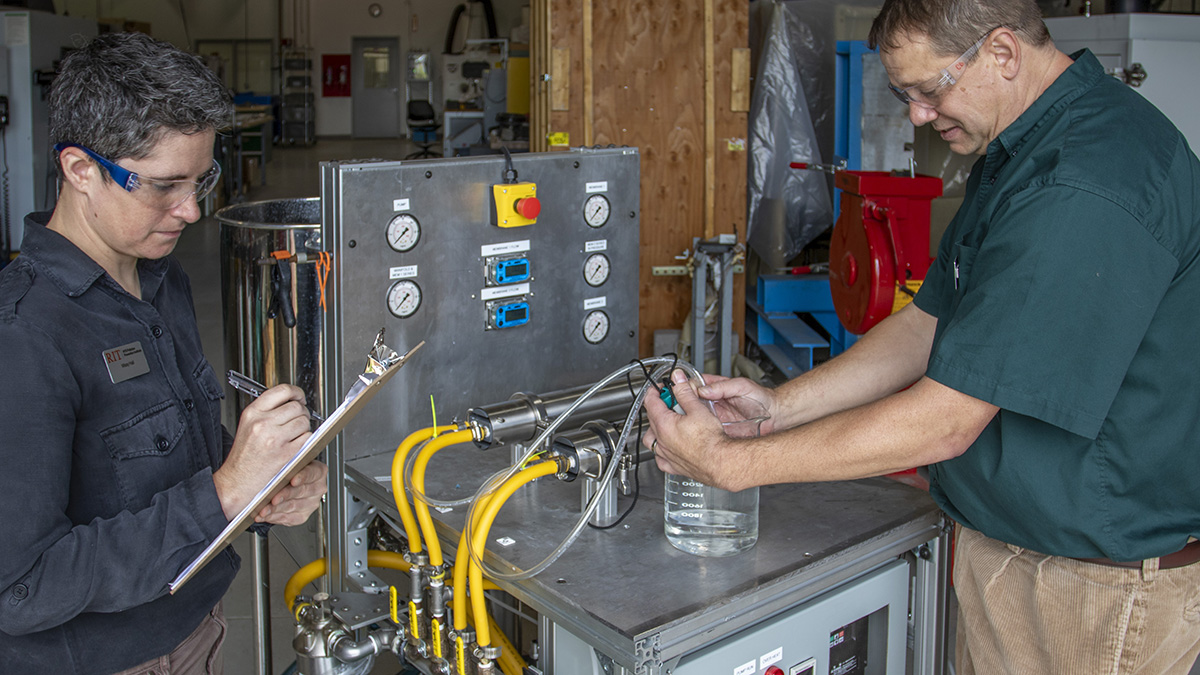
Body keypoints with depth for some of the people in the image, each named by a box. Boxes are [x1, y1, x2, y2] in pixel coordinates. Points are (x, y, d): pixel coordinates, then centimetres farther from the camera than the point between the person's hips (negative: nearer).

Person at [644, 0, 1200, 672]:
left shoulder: (1088, 187, -27)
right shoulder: (1014, 152, 7)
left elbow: (945, 423, -27)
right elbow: (930, 323, 9)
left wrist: (729, 462, -21)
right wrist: (778, 404, -1)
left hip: (1103, 582, -8)